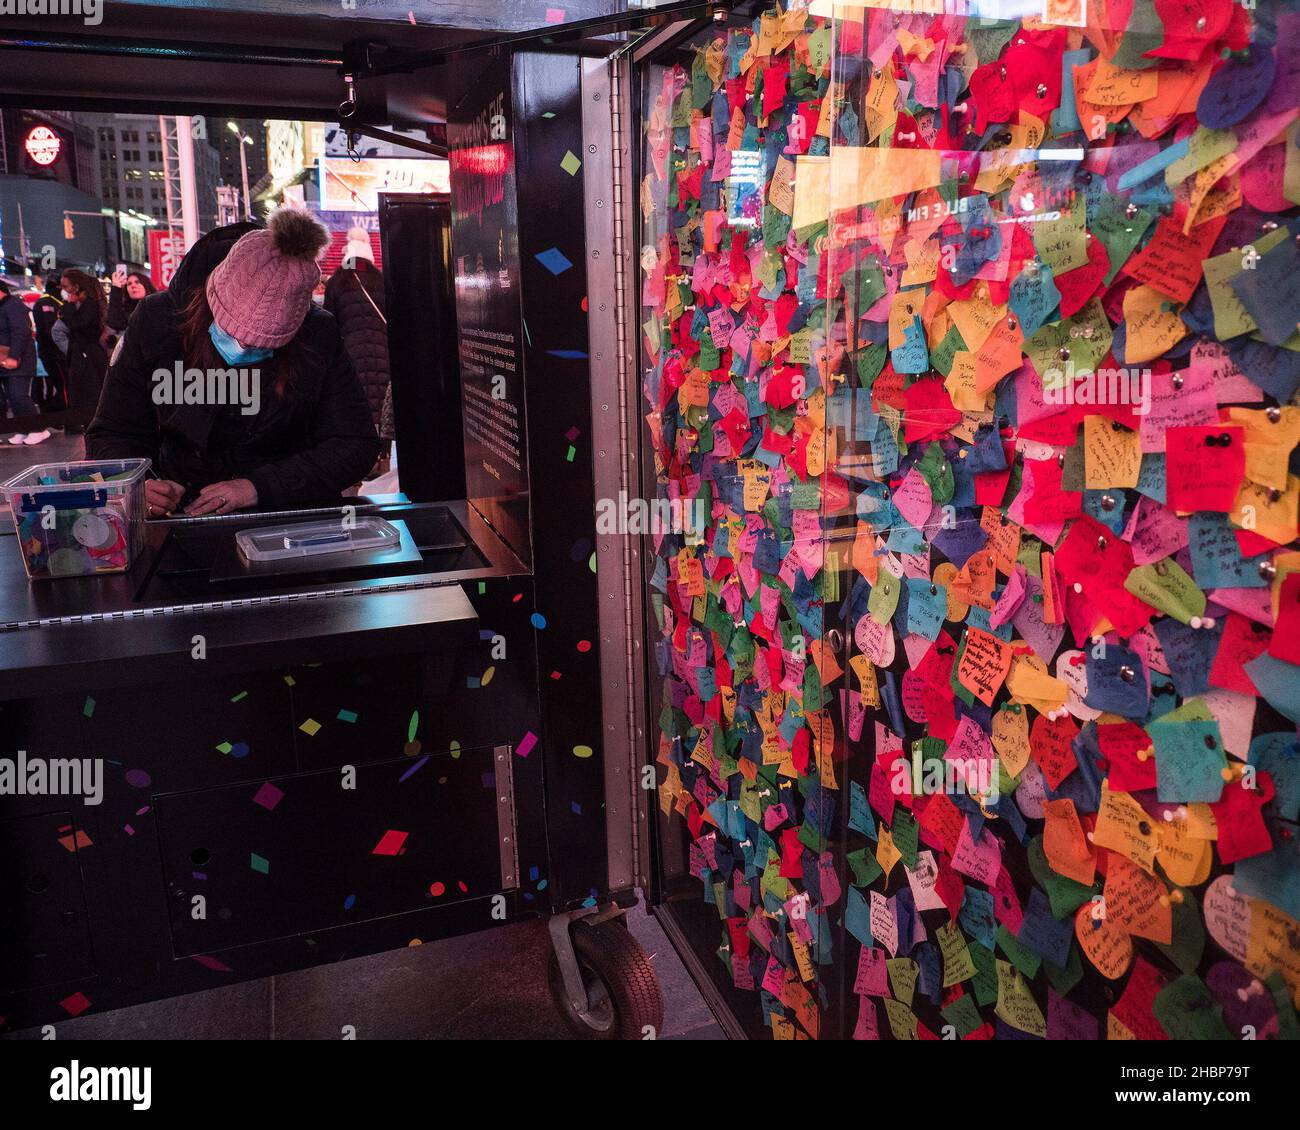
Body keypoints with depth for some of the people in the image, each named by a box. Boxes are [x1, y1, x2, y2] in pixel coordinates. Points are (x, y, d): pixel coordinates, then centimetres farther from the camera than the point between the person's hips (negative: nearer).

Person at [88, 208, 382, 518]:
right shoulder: (157, 321, -6)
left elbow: (356, 443, -8)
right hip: (184, 520, -1)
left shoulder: (318, 337, -9)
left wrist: (260, 486, -18)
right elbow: (112, 435, 2)